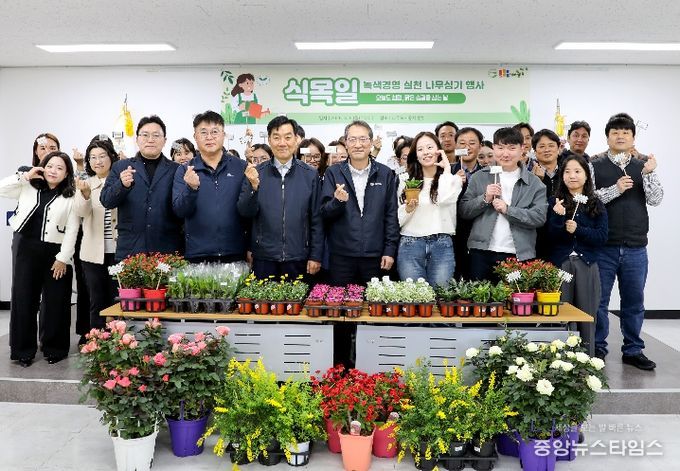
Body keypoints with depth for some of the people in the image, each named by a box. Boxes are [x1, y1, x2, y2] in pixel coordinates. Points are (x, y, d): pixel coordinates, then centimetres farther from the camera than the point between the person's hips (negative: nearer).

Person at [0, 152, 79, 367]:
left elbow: (72, 229, -3)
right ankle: (23, 349, 17)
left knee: (55, 301, 5)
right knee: (23, 298, 5)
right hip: (25, 248, 2)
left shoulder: (70, 197, 0)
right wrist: (24, 176, -4)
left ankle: (54, 348, 20)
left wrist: (63, 258, -8)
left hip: (54, 252, -1)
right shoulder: (28, 187, 7)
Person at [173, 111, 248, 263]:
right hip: (197, 255, 0)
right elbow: (179, 211, -3)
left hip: (235, 252, 0)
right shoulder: (184, 171, 5)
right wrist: (191, 188, -20)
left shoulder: (241, 167, 3)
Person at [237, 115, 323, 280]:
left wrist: (315, 256, -2)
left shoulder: (310, 174, 2)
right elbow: (245, 212, -1)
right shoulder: (256, 173, 3)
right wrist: (253, 186, -18)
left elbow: (316, 219, 2)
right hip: (264, 258, 1)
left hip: (298, 259, 0)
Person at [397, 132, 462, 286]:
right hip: (410, 244, 0)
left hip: (441, 246, 0)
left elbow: (445, 199, -16)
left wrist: (447, 168, -3)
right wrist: (408, 208, -13)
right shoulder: (405, 179, 8)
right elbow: (396, 220, 7)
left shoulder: (452, 178, 8)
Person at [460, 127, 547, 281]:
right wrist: (485, 199, -11)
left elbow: (540, 217, -5)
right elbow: (464, 211, 5)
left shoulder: (534, 183, 5)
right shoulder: (480, 177, 8)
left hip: (518, 255, -1)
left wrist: (507, 209, -15)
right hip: (482, 253, 1)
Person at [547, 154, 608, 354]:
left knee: (587, 316, 4)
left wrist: (578, 229, -13)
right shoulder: (554, 202, 4)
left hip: (586, 265, 2)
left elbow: (602, 237, 0)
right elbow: (550, 237, -3)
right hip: (559, 264, -1)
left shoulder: (596, 205, 8)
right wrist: (558, 217, -19)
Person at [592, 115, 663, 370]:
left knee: (634, 301, 10)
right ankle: (597, 348, 18)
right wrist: (615, 190, -18)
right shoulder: (595, 167, 1)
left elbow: (655, 200, -1)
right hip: (603, 247, -2)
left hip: (635, 249, 2)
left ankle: (633, 350, 23)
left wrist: (649, 174, -14)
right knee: (598, 300, 5)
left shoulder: (643, 167, 9)